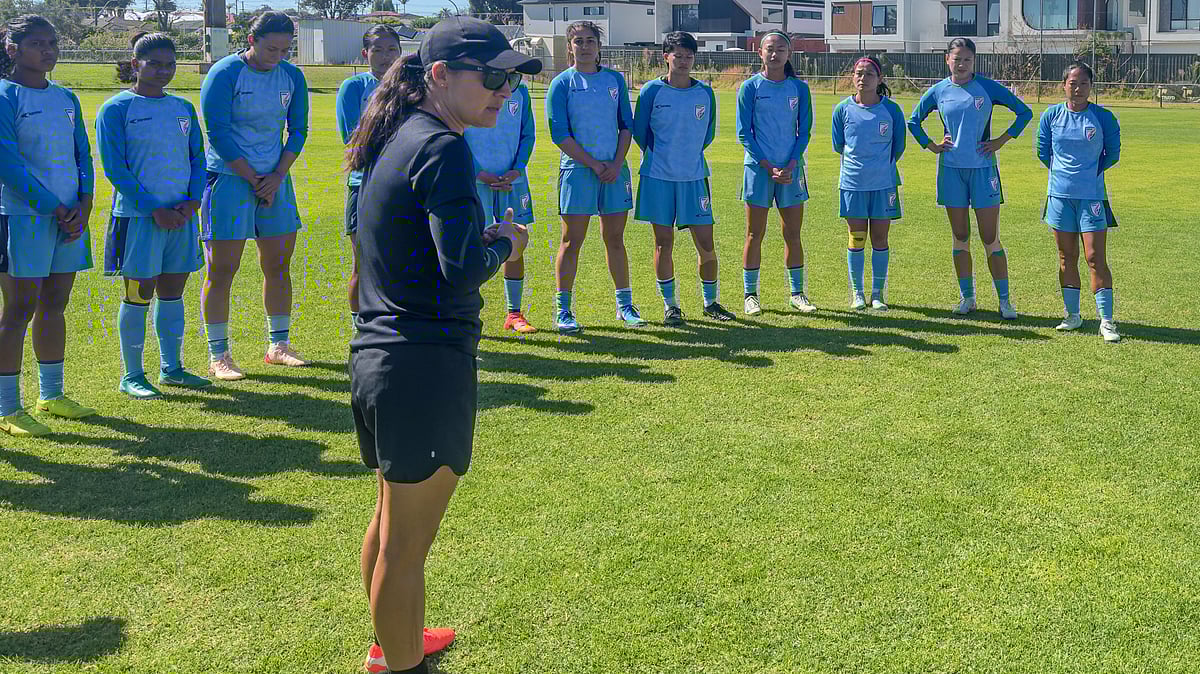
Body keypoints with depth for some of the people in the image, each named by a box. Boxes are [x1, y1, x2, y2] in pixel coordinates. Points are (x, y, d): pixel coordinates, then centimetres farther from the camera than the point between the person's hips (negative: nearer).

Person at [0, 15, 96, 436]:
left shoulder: (66, 98, 14)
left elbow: (83, 157, 12)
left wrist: (83, 207, -3)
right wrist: (54, 209, -14)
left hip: (70, 217, 6)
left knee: (54, 306, 13)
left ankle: (51, 394, 24)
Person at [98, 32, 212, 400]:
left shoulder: (183, 108, 12)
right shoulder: (116, 109, -4)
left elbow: (197, 159, 13)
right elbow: (114, 167, -9)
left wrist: (191, 201, -4)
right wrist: (153, 208, -15)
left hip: (181, 215, 5)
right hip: (138, 217, -5)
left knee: (173, 291, 11)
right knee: (139, 293, -1)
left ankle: (171, 368, 22)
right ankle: (132, 376, 9)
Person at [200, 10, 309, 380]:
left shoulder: (292, 77, 6)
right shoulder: (225, 73, -10)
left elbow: (298, 131, 8)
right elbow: (218, 134, -12)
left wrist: (277, 176, -5)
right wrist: (254, 178, -13)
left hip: (275, 179, 6)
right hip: (229, 179, -5)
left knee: (278, 265, 9)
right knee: (223, 269, -4)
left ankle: (278, 345, 22)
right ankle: (218, 356, 2)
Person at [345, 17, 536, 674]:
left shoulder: (394, 140, 11)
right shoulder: (443, 149, -18)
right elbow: (462, 273, -25)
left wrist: (482, 237, 8)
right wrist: (504, 244, -7)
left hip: (377, 354, 10)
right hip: (425, 365, -10)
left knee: (392, 516, 26)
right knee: (407, 541, 3)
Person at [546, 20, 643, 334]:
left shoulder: (615, 80, 9)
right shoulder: (562, 84, -2)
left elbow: (626, 126, 9)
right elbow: (560, 134, -6)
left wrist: (616, 164, -5)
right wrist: (593, 164, -11)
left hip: (614, 169, 3)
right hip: (577, 169, -3)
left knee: (615, 239, 9)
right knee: (572, 241, -2)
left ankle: (625, 305, 17)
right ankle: (563, 310, 4)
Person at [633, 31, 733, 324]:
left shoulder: (705, 93, 4)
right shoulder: (652, 91, -3)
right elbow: (640, 132, 4)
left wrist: (688, 155, 11)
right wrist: (662, 157, 9)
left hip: (694, 177, 2)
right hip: (658, 177, -2)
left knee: (706, 243, 1)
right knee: (663, 242, 3)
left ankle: (711, 301, 18)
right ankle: (670, 305, 15)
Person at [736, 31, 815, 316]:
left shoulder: (799, 88, 5)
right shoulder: (750, 87, -2)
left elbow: (804, 132, 5)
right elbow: (744, 133, -4)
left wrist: (790, 166, -9)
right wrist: (769, 167, -12)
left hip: (791, 168, 2)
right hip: (758, 167, -2)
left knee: (792, 234, 7)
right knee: (755, 234, 1)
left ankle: (797, 293, 16)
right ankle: (750, 295, 9)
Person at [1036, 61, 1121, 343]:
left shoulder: (1103, 117, -4)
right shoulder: (1051, 116, 2)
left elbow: (1113, 154, 4)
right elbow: (1043, 151, 12)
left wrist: (1090, 172, 5)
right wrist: (1063, 171, 10)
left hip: (1092, 195, -3)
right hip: (1060, 195, 3)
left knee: (1096, 258, -7)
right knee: (1067, 258, 10)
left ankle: (1106, 320, -3)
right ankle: (1072, 315, 21)